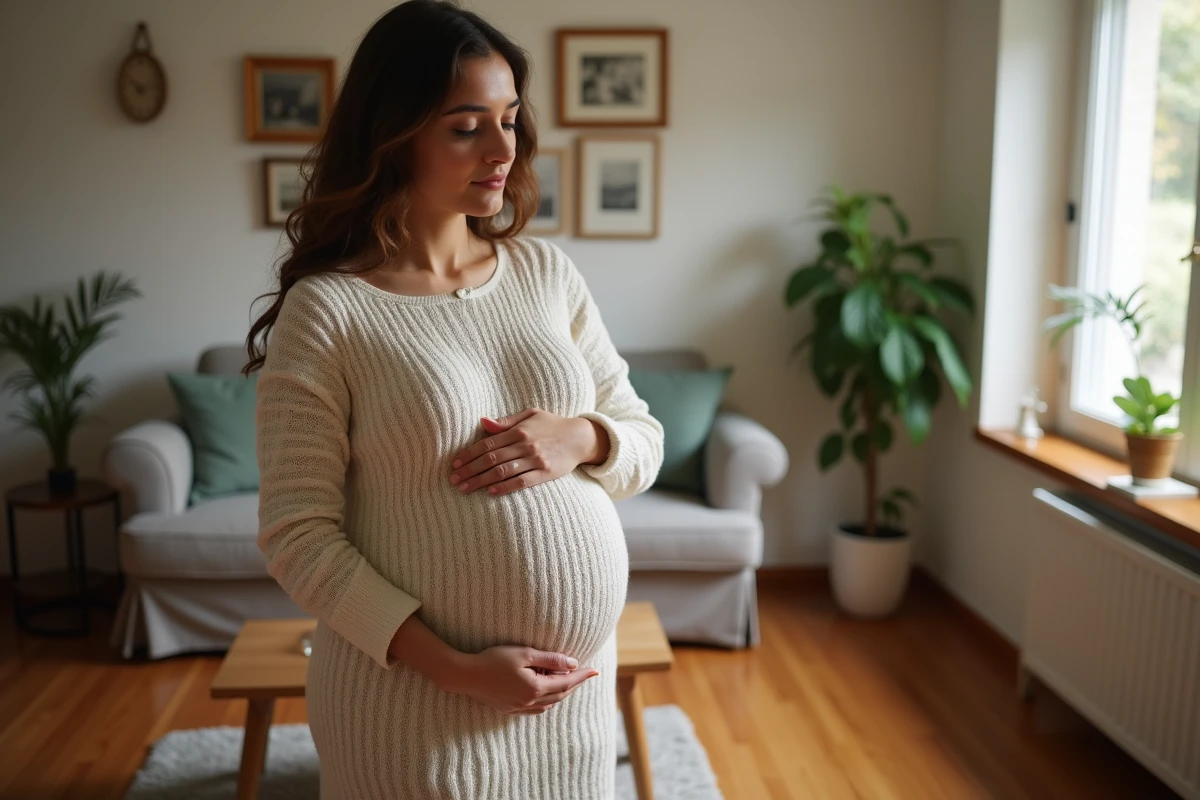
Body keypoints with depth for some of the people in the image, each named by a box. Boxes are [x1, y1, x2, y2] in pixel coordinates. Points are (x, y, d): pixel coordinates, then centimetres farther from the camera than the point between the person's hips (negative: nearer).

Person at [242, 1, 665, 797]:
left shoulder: (546, 270, 2)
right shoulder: (325, 312, -12)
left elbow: (645, 443, 6)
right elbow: (298, 536, -12)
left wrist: (581, 437, -15)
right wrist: (455, 668, -19)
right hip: (416, 700, -4)